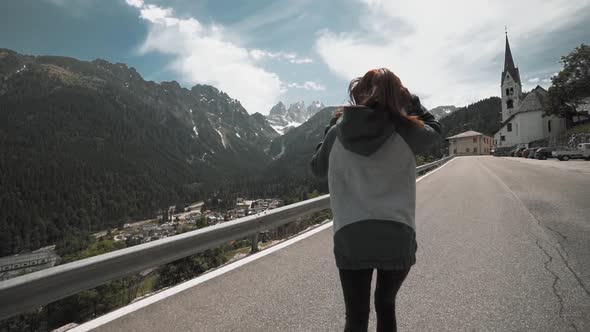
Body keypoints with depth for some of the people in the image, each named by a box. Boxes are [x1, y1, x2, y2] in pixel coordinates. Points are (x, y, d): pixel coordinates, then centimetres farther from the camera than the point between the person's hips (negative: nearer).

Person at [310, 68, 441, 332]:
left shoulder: (338, 131, 1)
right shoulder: (405, 131, -2)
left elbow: (318, 169, 16)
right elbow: (434, 130, 20)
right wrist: (409, 98, 22)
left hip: (349, 237, 0)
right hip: (397, 235, 0)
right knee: (386, 306, 24)